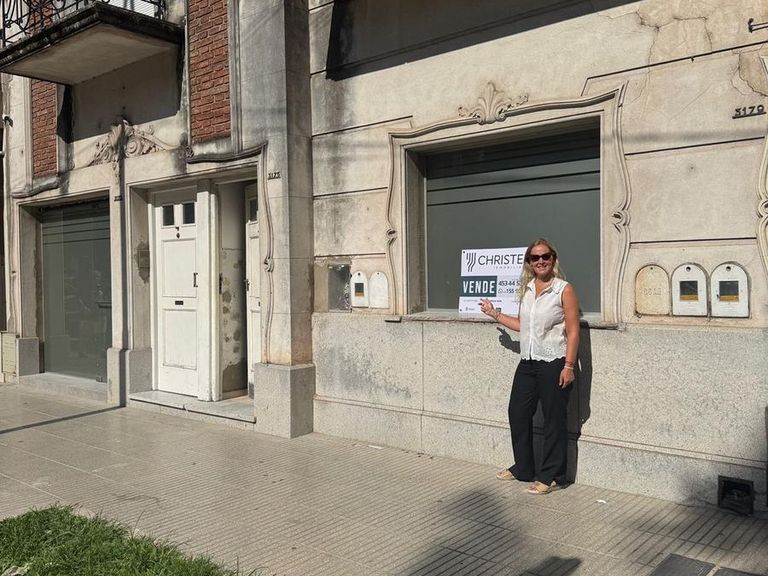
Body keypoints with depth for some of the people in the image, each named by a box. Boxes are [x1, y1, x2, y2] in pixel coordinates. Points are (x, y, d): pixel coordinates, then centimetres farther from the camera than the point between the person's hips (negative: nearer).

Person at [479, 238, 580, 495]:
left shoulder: (564, 290, -8)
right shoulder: (526, 289, 10)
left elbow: (572, 331, -11)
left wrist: (569, 366, -16)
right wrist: (495, 314, 18)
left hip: (553, 365, -7)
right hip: (527, 363, 7)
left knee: (554, 420, 3)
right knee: (517, 413, 11)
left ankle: (550, 476, 16)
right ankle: (523, 468, 28)